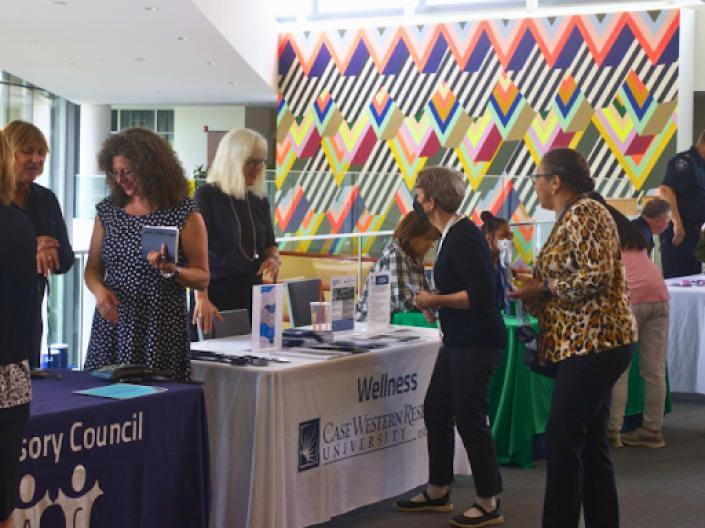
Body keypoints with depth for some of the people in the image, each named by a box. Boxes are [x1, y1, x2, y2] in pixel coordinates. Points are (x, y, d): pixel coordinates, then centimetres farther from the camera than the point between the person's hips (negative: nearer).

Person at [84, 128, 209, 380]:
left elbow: (202, 278, -1)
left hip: (161, 328, -3)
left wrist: (170, 270, -19)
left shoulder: (184, 214, -3)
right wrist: (99, 290, -7)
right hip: (112, 324, 4)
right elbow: (93, 268, 14)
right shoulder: (108, 211, 10)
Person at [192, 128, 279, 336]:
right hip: (217, 295, -5)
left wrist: (273, 258, -2)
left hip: (253, 295, 6)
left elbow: (270, 243, 23)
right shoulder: (206, 196, -7)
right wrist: (201, 298, -28)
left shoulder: (260, 200, 11)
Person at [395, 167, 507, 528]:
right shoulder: (451, 234, 10)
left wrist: (436, 300, -16)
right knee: (436, 411, 15)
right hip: (458, 341, 10)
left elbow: (480, 294, -25)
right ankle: (438, 493, 28)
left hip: (477, 344, -10)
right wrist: (436, 301, 8)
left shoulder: (463, 237, -19)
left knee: (469, 418, -3)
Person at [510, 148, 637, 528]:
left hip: (593, 344, -10)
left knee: (562, 442, -8)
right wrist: (535, 294, 6)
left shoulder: (584, 214, -13)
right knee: (590, 442, 12)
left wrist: (543, 288, -15)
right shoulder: (571, 218, 17)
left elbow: (597, 275, -22)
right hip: (587, 344, 10)